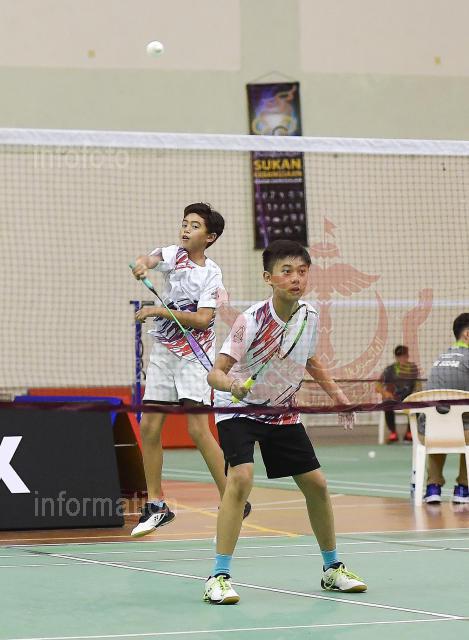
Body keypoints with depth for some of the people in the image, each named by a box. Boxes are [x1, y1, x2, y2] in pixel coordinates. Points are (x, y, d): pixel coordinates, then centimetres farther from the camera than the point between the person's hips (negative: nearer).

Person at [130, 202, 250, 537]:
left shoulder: (212, 273, -8)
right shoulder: (174, 255, 3)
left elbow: (202, 319, -18)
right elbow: (151, 259, -18)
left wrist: (159, 311, -22)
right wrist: (142, 264, -42)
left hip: (195, 355, -5)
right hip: (163, 351, 5)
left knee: (198, 428, -13)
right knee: (150, 426, 3)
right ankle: (156, 506, 14)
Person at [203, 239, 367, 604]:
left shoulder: (310, 318, -8)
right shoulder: (252, 321, -25)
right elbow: (215, 373, -28)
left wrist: (335, 391, 8)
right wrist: (231, 383, -48)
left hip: (283, 412, 6)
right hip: (238, 409, -6)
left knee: (315, 483, 4)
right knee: (241, 476, -27)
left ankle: (333, 568, 24)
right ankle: (220, 577, -22)